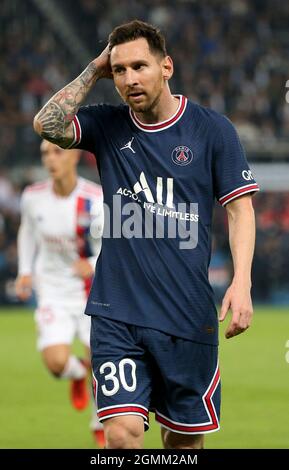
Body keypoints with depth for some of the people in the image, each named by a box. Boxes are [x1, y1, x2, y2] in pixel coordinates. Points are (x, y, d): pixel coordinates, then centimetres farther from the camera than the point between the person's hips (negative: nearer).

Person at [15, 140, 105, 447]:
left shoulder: (96, 200, -19)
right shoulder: (33, 197, -8)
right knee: (56, 362, -19)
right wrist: (25, 271, 7)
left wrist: (93, 265, -41)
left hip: (92, 291, -1)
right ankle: (78, 375, 21)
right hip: (53, 291, 1)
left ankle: (101, 426, 30)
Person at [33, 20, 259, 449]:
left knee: (185, 437, 11)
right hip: (117, 313, 0)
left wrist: (241, 283, -13)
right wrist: (94, 71, -4)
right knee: (122, 433, -14)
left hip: (188, 315, 0)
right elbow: (47, 124, -11)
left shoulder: (212, 129, 0)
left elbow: (240, 208, -1)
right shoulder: (107, 125, 5)